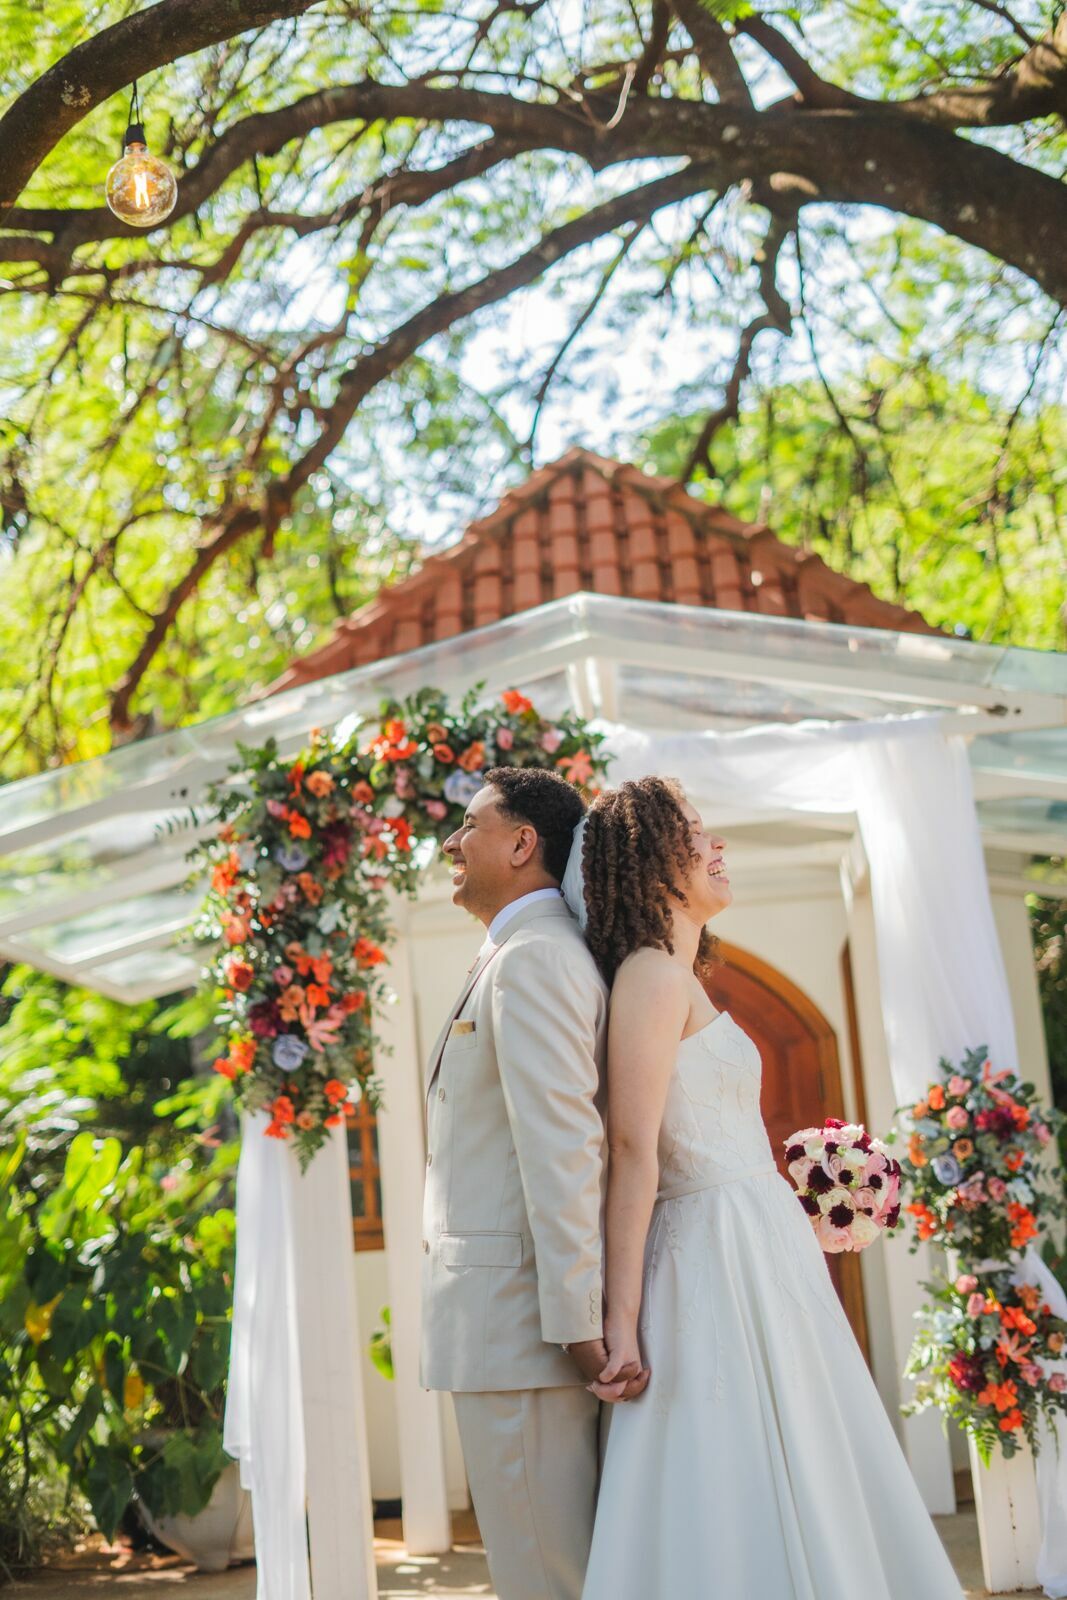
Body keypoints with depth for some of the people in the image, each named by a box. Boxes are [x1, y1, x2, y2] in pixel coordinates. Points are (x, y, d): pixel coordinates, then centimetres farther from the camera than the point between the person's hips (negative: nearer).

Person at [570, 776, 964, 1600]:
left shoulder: (678, 979, 18)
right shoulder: (654, 973, -10)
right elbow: (633, 1148, -17)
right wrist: (622, 1317, -21)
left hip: (762, 1258, 9)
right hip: (724, 1262, -9)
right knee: (752, 1507, -8)